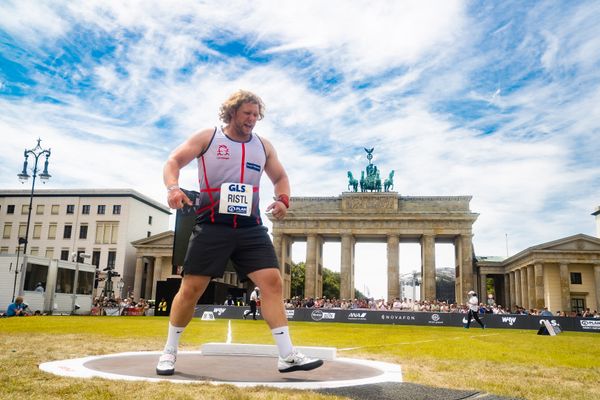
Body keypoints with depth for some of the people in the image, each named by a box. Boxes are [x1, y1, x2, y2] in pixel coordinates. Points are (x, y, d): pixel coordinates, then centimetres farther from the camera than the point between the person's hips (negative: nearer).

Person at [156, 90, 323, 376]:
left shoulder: (263, 146, 14)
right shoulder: (207, 138, 4)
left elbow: (280, 177, 23)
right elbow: (173, 162, 3)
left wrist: (283, 199, 1)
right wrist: (173, 187, -18)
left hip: (250, 229, 3)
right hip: (212, 226, -3)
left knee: (272, 281, -8)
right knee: (191, 288, -1)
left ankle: (287, 356, -4)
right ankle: (169, 351, 20)